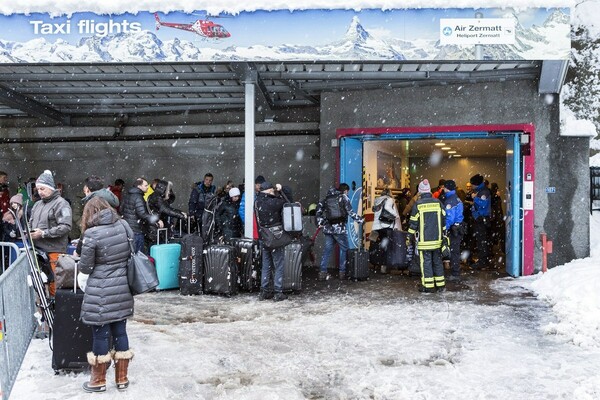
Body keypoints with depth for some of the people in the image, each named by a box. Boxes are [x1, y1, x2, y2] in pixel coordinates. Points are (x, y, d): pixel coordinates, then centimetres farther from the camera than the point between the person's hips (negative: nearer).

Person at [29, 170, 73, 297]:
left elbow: (65, 227, -18)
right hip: (37, 249, 7)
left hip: (54, 250, -7)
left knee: (54, 283, -4)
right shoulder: (37, 204, 16)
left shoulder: (61, 204, -9)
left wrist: (43, 233, -18)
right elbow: (31, 222, 27)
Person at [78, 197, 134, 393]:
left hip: (101, 293, -5)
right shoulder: (124, 225, 1)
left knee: (100, 334, 7)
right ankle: (122, 378, 23)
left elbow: (85, 267, -8)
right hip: (123, 289, 5)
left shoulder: (92, 233, -14)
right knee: (120, 331, 14)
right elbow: (132, 254, 11)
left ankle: (99, 380, 21)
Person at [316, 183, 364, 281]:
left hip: (328, 228, 5)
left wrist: (319, 223, 12)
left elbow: (319, 207, 10)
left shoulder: (327, 198, 13)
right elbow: (350, 212, -7)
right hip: (340, 229, -5)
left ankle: (322, 272, 4)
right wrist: (360, 220, 5)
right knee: (344, 249, 9)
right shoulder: (344, 198, -3)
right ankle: (342, 272, 9)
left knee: (327, 250, 9)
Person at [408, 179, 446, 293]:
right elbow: (443, 220, 10)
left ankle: (428, 286, -1)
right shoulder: (438, 203, 3)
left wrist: (410, 236, 6)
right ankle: (440, 285, 18)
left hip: (424, 240, -4)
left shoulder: (418, 204, -8)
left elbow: (414, 222, -4)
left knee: (426, 262, 0)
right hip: (437, 239, 4)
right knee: (437, 261, 13)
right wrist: (444, 234, 21)